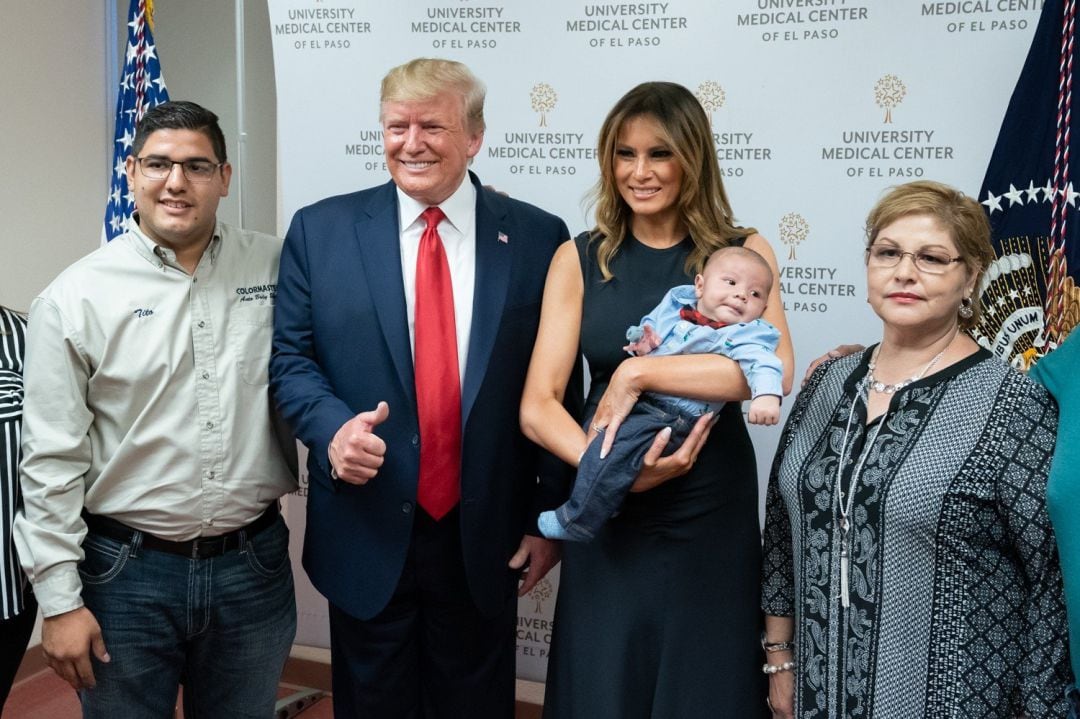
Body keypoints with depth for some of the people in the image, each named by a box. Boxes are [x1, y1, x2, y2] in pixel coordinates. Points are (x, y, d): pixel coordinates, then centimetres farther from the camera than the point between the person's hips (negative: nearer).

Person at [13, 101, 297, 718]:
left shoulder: (276, 267, 0)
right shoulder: (75, 298, -6)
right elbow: (52, 462, -5)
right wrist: (59, 600, -5)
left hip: (255, 564, 2)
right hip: (128, 573, -2)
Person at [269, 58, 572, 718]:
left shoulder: (537, 238, -2)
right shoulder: (320, 230, -1)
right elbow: (290, 357, 2)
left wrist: (551, 514, 1)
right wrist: (331, 426, -18)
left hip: (486, 538, 0)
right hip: (366, 532, 0)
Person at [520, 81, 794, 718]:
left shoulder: (743, 252, -1)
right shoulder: (580, 259, 2)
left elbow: (773, 372, -19)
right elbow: (537, 406, -5)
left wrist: (639, 372, -22)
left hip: (712, 514, -1)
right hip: (606, 519, 1)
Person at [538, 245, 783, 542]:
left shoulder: (745, 334, -8)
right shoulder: (676, 301, 11)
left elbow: (761, 361, -25)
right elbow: (649, 325, 24)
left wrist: (767, 394, -46)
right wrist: (641, 340, 0)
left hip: (672, 417, -8)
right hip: (632, 398, 8)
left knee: (614, 449, -26)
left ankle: (576, 522, -13)